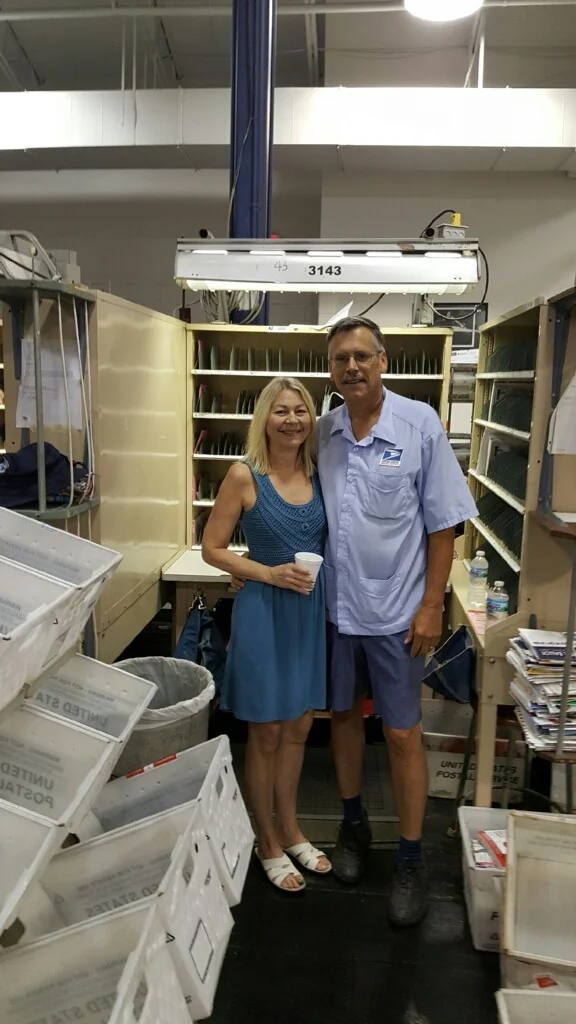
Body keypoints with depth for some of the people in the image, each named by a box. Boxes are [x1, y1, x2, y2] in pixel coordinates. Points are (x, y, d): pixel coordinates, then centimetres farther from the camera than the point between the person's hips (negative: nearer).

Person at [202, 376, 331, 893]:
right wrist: (270, 573, -18)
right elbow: (213, 549, -7)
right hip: (264, 612, -5)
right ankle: (268, 843, 30)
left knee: (299, 727, 18)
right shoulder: (245, 476, -11)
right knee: (267, 733, 10)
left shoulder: (319, 474, 2)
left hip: (312, 611, 5)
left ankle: (290, 828, 38)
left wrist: (319, 573, -3)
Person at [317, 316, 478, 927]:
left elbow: (442, 524, -8)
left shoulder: (420, 425, -10)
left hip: (395, 612, -3)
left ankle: (411, 860, 25)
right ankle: (354, 825, 41)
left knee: (402, 734, 5)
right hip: (334, 606, 4)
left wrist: (431, 606, -10)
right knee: (343, 714, 18)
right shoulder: (323, 433, 0)